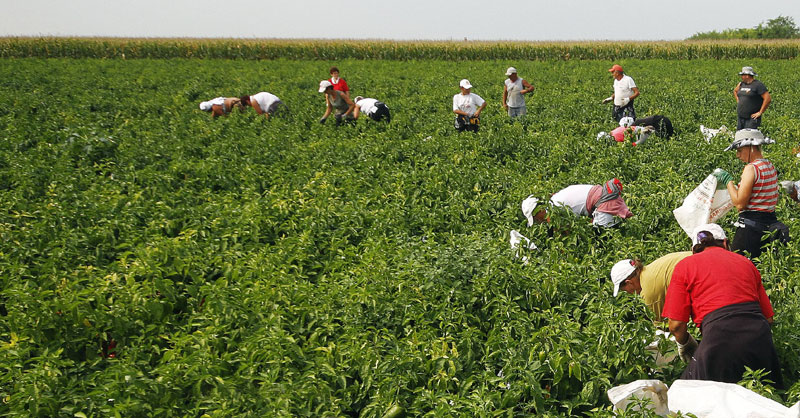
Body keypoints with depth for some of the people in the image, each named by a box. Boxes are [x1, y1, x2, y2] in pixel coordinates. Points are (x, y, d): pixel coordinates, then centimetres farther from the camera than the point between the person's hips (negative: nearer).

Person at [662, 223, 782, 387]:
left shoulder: (685, 266, 10)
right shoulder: (746, 262, 22)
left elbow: (676, 325, 4)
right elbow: (768, 317, 20)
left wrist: (685, 345, 25)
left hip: (720, 341, -4)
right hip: (759, 340, 4)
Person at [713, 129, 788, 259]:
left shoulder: (751, 168, -15)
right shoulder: (770, 166, 11)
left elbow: (740, 203, -16)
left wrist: (728, 180, -6)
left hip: (751, 224, -9)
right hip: (770, 221, 9)